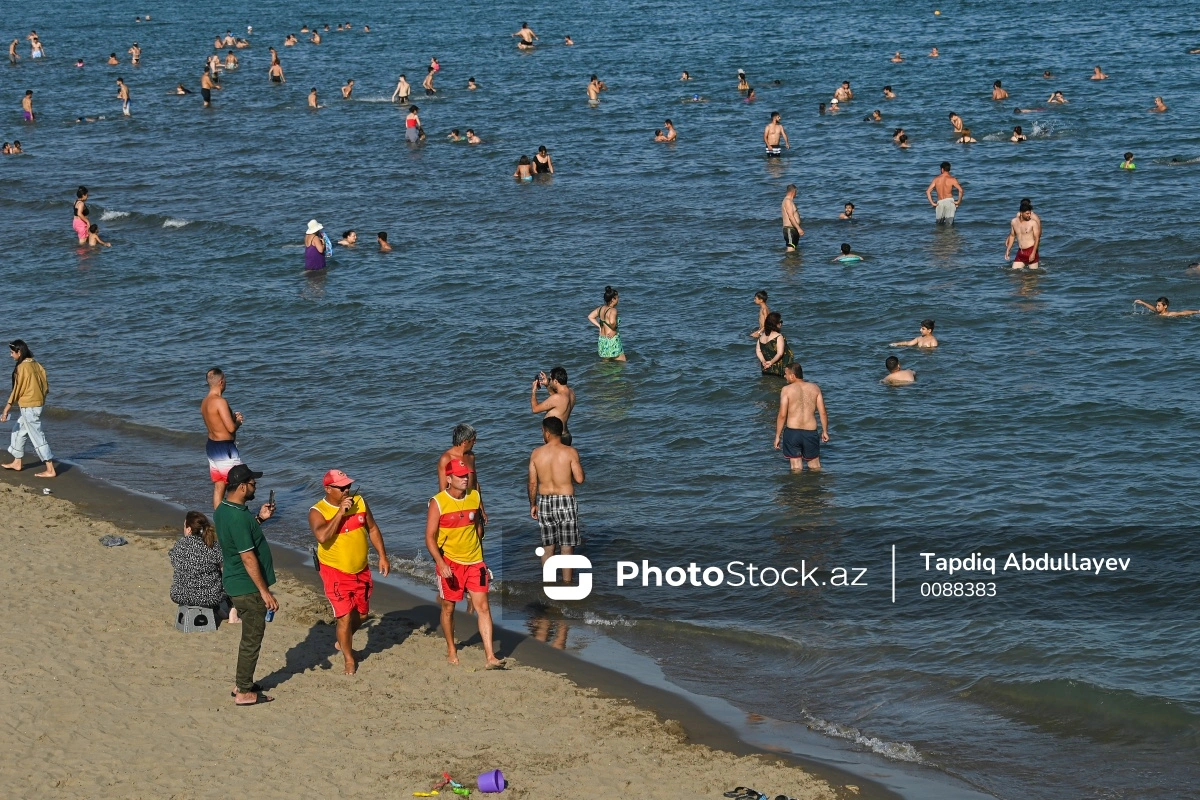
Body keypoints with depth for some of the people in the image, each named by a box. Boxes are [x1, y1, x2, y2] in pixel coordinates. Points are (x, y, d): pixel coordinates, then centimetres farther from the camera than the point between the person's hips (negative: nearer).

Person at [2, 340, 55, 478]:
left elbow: (16, 390, -15)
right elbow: (45, 385, 9)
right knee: (18, 431, 22)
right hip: (39, 403, 9)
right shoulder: (35, 364, 6)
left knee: (37, 437, -5)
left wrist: (6, 409, -11)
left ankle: (50, 470, -6)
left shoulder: (22, 367, -16)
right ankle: (17, 462, 33)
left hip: (29, 406, -9)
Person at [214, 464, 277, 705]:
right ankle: (244, 693, 11)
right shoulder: (238, 517, -26)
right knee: (252, 639, 3)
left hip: (235, 584, 10)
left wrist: (259, 519, 10)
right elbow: (248, 558, -25)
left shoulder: (222, 510, 4)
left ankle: (242, 683, 32)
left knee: (250, 636, 22)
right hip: (248, 588, -10)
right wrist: (265, 592, -20)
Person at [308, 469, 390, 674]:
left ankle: (343, 642, 43)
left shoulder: (359, 502, -2)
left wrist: (382, 556, 4)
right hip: (336, 573, -5)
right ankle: (349, 659, 13)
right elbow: (322, 537, -34)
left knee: (361, 615, 16)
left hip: (361, 571, 5)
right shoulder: (318, 512, -16)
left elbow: (372, 529, 9)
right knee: (345, 617, -6)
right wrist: (340, 513, -31)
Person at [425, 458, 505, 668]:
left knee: (483, 607, -4)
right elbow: (430, 538, -12)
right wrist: (440, 563, -24)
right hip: (450, 563, -3)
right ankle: (451, 649, 31)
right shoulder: (438, 503, -12)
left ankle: (489, 657, -6)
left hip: (474, 562, 3)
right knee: (448, 607, 10)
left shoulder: (474, 497, 2)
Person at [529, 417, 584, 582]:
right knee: (567, 546, 7)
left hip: (544, 501, 2)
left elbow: (532, 482, 0)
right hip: (566, 501, -2)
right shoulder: (570, 452, -10)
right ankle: (566, 583, 9)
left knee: (547, 545, 13)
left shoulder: (536, 453, -3)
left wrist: (532, 505, 12)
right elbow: (579, 479, -11)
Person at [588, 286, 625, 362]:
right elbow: (612, 322, -37)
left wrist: (599, 326, 10)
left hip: (602, 341, 8)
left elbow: (590, 317, 15)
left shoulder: (601, 308, 4)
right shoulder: (613, 310, -19)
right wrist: (613, 329, -16)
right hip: (612, 340, -8)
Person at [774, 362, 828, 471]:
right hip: (810, 432, 2)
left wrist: (777, 436, -2)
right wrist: (825, 431, 14)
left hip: (792, 431, -2)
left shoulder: (786, 390, -6)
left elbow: (782, 415, -9)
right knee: (815, 467, 16)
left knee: (796, 468, 8)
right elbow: (822, 412, 2)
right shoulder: (815, 388, 4)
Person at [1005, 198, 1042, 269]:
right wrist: (1008, 250, 13)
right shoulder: (1014, 221, 4)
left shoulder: (1033, 222, -10)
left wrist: (1033, 253, -18)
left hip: (1031, 251, -5)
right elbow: (1012, 236, 17)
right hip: (1020, 252, 5)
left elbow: (1037, 238, -10)